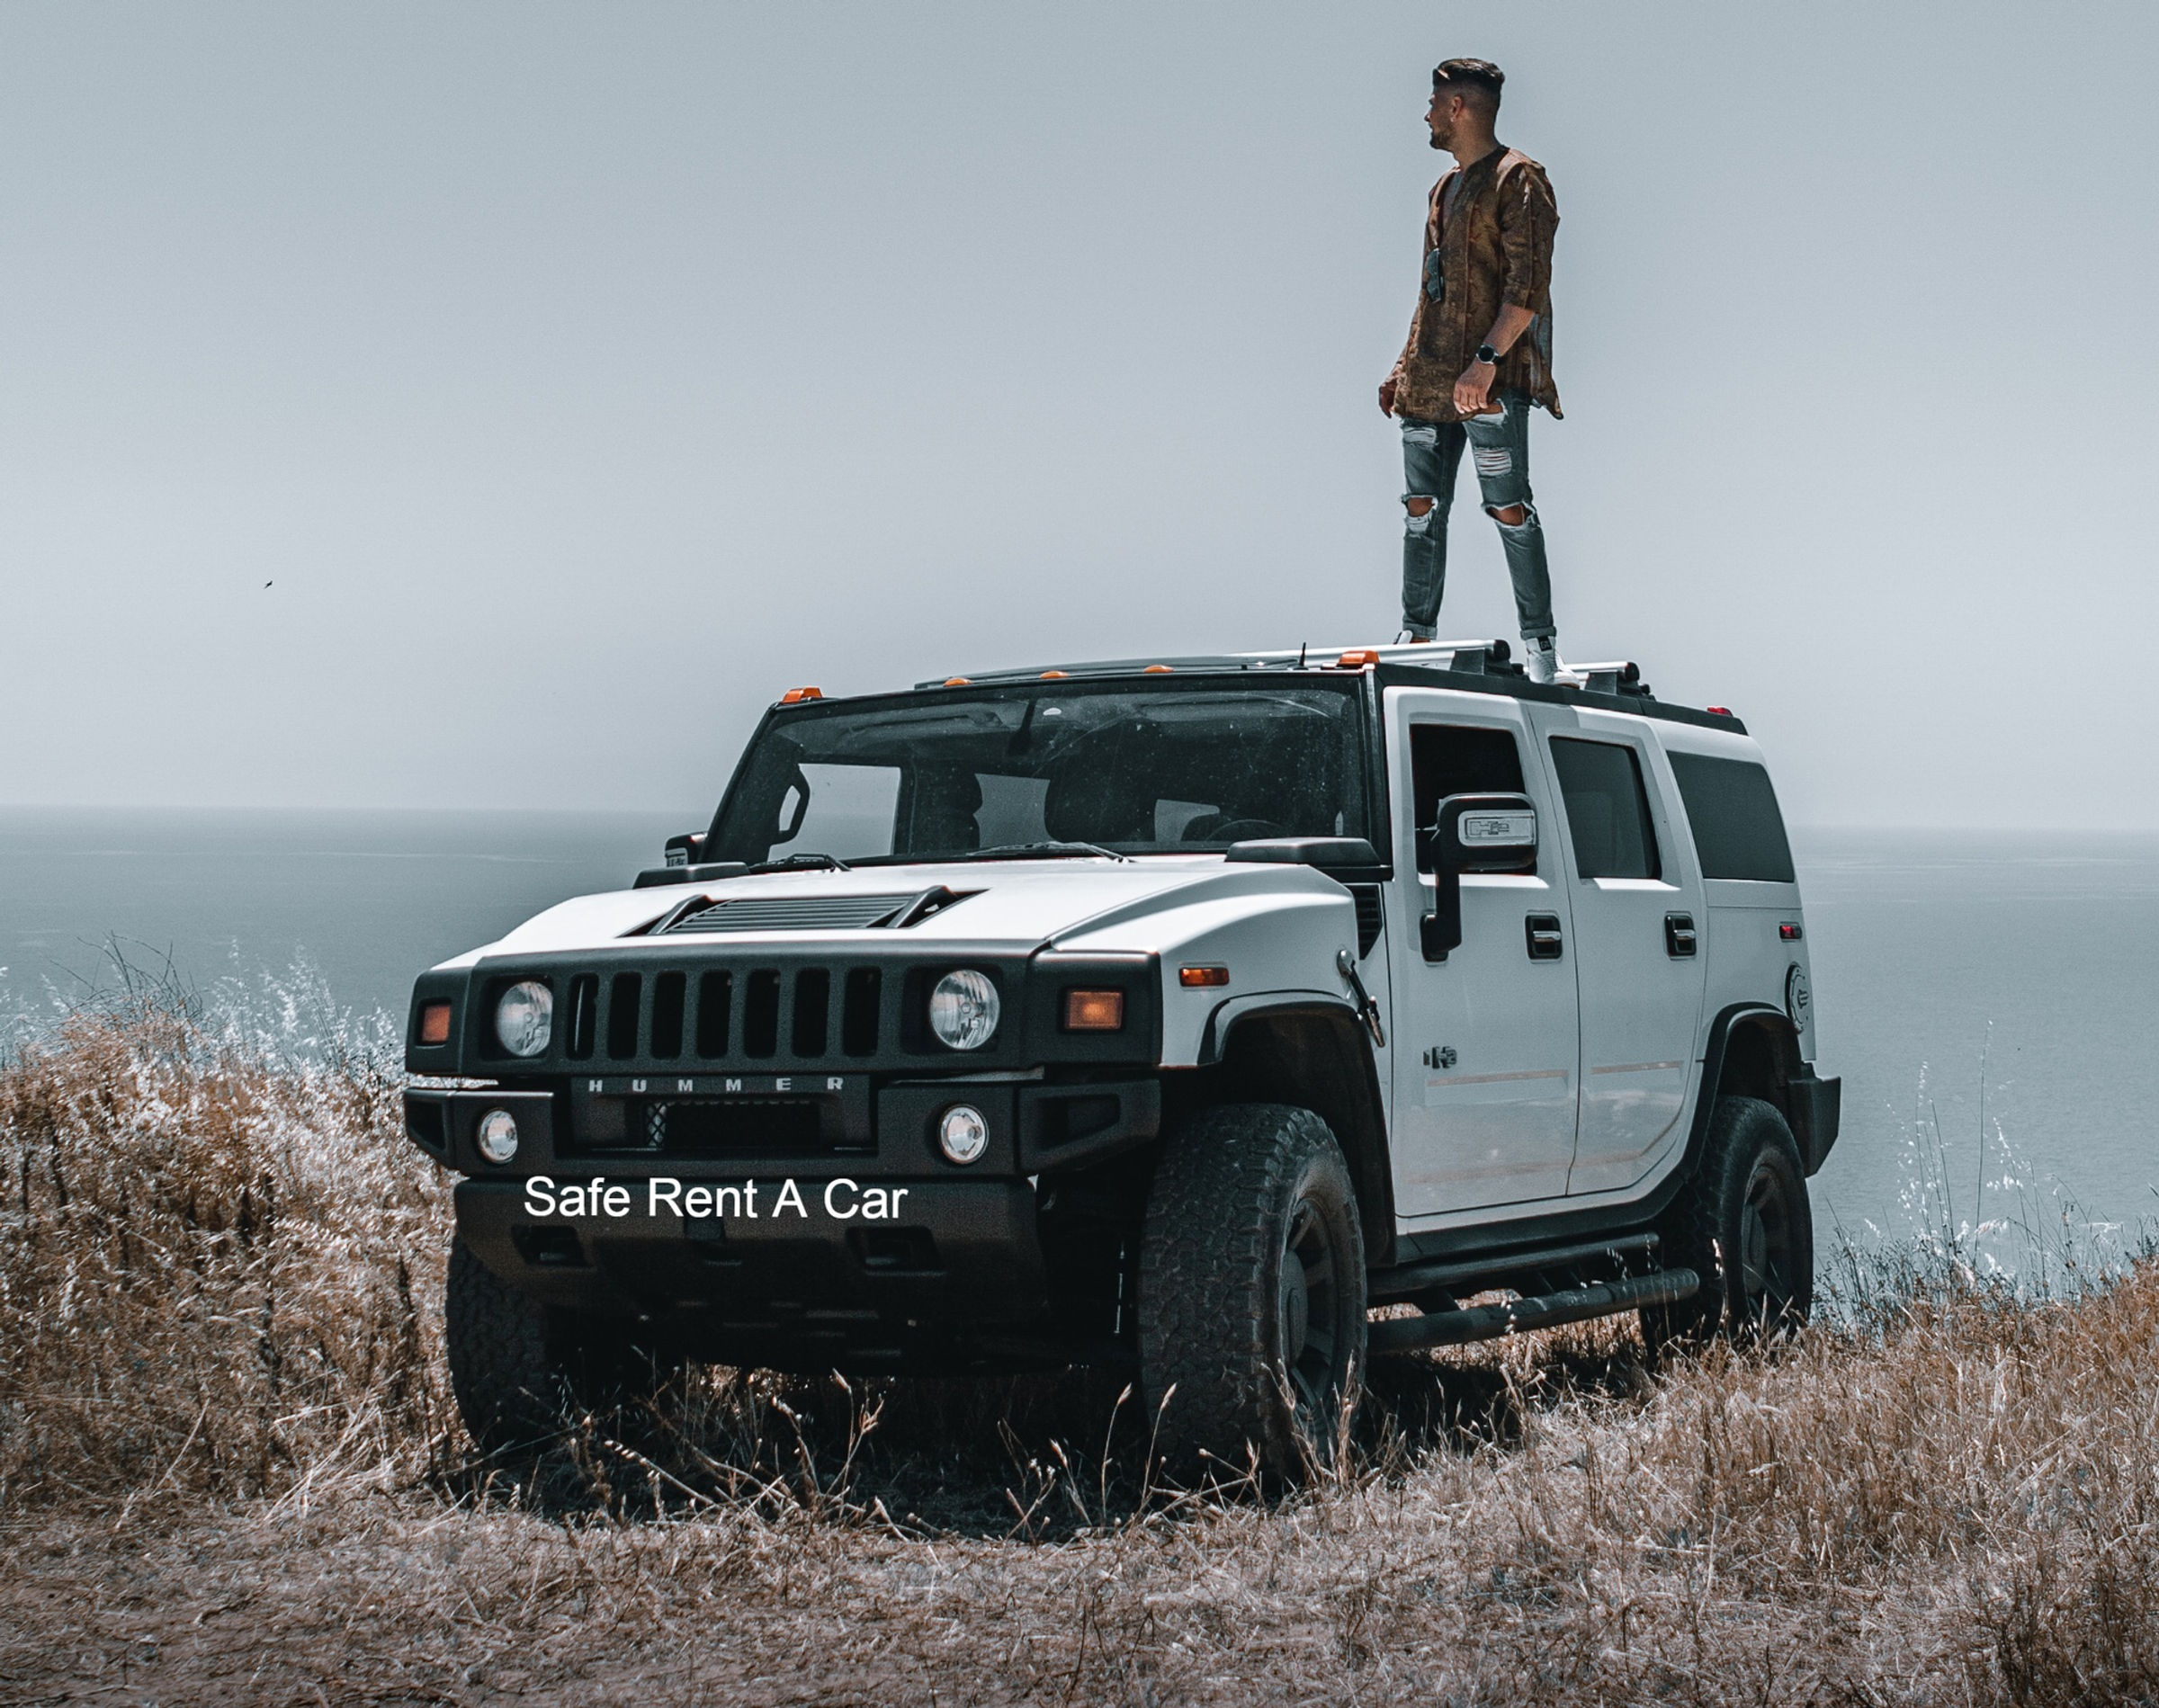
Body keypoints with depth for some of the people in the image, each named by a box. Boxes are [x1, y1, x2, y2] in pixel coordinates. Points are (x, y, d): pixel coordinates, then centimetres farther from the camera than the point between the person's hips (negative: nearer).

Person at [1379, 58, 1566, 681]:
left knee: (1508, 506, -11)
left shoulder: (1517, 180, -5)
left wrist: (1486, 360, -23)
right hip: (1431, 379, 8)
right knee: (1422, 507, 6)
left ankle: (1540, 643, -7)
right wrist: (1404, 366, 21)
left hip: (1492, 376, -8)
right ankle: (1416, 638, 11)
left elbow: (1528, 284, -14)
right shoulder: (1445, 188, 23)